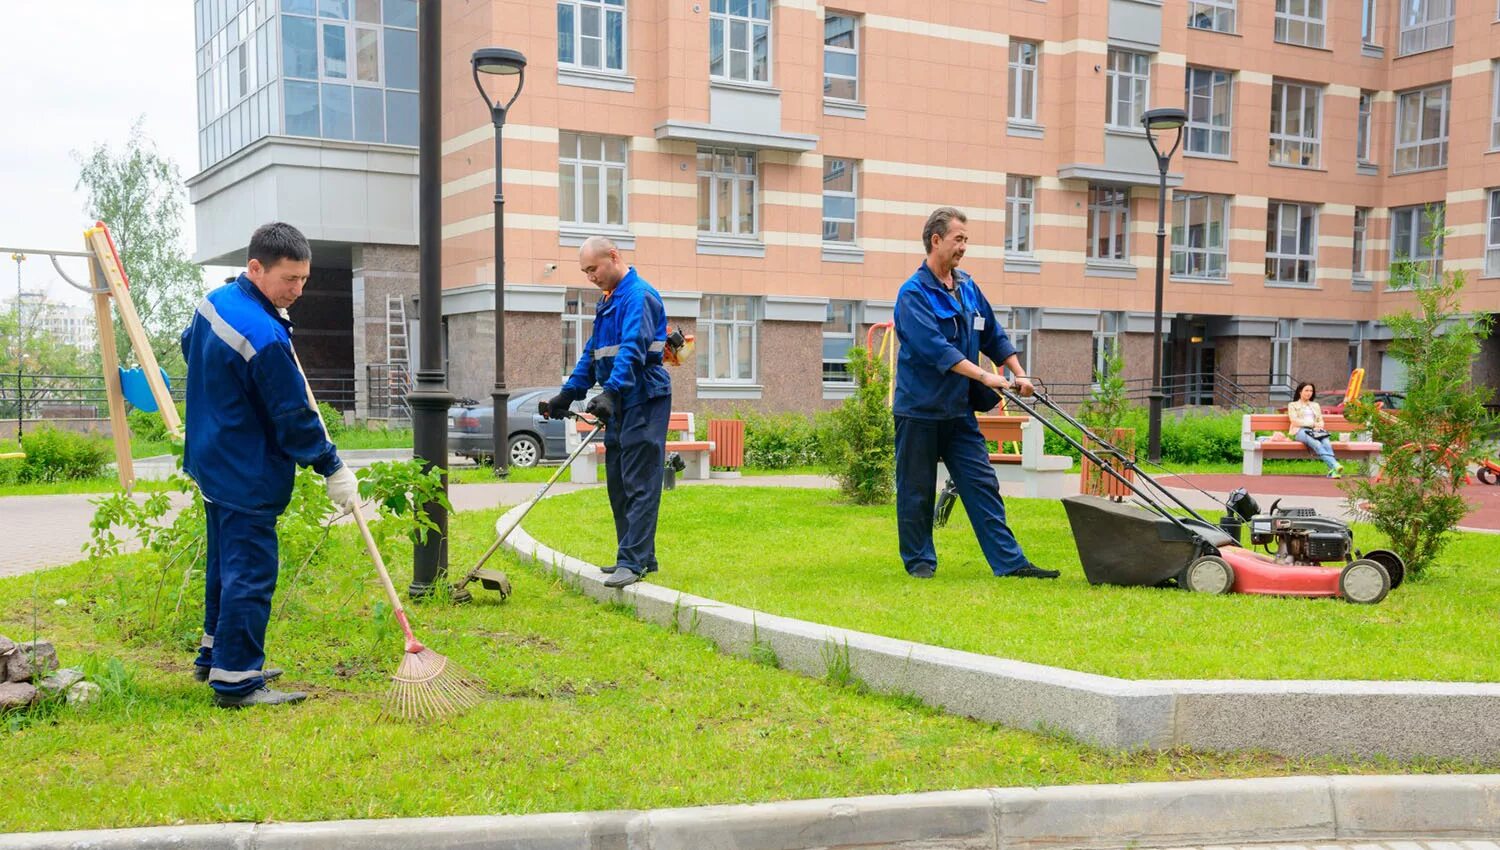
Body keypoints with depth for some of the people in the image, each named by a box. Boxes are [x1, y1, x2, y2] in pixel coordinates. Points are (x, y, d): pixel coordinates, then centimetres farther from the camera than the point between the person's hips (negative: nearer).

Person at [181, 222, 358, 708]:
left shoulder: (215, 302, 3)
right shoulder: (265, 337, -26)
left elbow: (190, 345, 26)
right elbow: (294, 417, -20)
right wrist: (332, 469, -10)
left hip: (213, 462, 10)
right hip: (248, 477, -10)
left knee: (226, 565, 21)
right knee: (250, 574, -4)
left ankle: (215, 657, 34)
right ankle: (236, 681, 2)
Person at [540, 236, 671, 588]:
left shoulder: (638, 295, -12)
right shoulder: (608, 301, 20)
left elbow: (633, 348, -26)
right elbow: (592, 354, 25)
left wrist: (611, 391, -37)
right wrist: (567, 394, 19)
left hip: (643, 400, -10)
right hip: (619, 402, 10)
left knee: (639, 483, -11)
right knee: (618, 482, 12)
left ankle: (633, 561, -12)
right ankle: (640, 555, 19)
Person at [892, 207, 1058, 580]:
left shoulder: (968, 289, 11)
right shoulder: (913, 293, -12)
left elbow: (994, 336, 19)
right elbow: (935, 348, -23)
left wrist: (1019, 375, 7)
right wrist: (984, 376, -28)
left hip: (959, 410, 6)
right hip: (919, 409, -6)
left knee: (983, 486, 2)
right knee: (916, 492, 4)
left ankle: (1010, 562, 2)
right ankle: (919, 560, 17)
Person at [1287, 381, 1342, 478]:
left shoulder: (1315, 405, 32)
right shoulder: (1292, 405, 18)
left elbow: (1321, 421, 24)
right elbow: (1295, 421, 2)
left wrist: (1319, 426, -3)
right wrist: (1313, 424, -9)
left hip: (1316, 430, 4)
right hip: (1300, 431, -4)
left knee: (1326, 443, -35)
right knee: (1316, 444, -39)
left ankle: (1332, 470, -54)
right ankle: (1334, 464, -57)